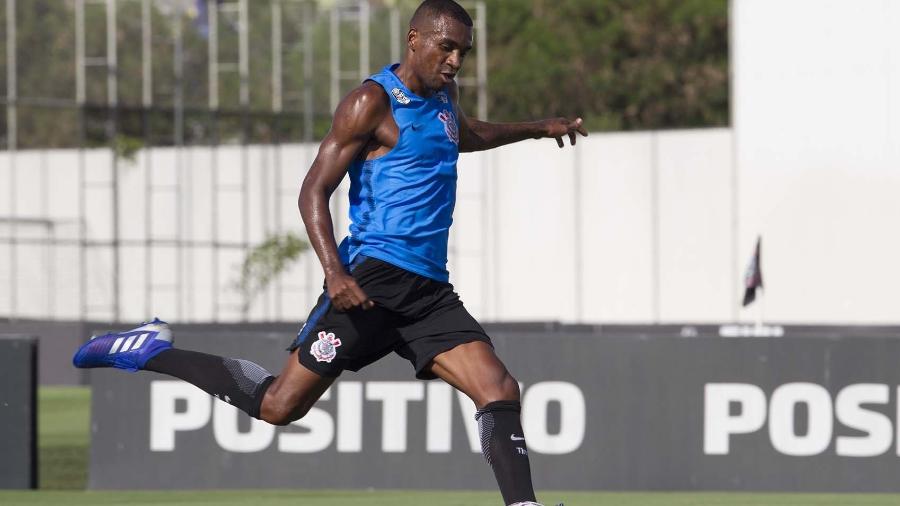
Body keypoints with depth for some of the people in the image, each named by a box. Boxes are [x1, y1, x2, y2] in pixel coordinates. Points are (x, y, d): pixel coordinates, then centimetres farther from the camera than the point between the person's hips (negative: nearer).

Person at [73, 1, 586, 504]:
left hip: (430, 290, 7)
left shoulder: (443, 95, 19)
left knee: (501, 390, -12)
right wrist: (334, 272, -25)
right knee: (279, 405, -8)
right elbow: (314, 192, -11)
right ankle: (152, 350, 9)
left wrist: (539, 128, 48)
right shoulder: (373, 102, -6)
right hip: (375, 276, -7)